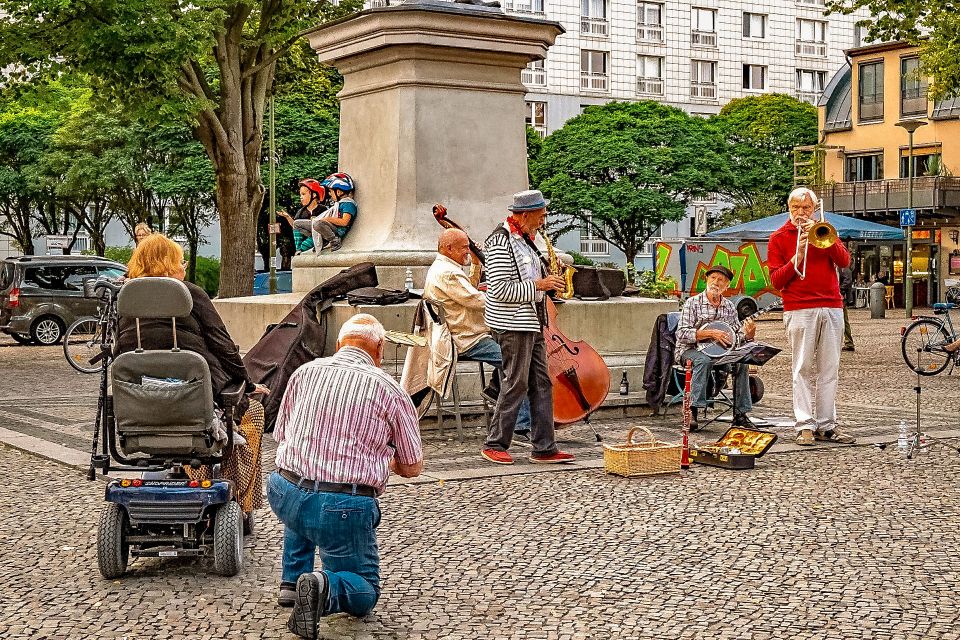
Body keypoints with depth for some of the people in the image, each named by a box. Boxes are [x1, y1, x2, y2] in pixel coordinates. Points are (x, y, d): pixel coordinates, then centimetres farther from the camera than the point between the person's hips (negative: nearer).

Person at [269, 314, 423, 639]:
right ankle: (326, 589, -18)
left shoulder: (304, 372, 9)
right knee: (365, 594, 16)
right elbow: (412, 467, 9)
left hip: (283, 496, 4)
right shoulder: (389, 390, 0)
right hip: (344, 508, -4)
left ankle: (292, 581, 28)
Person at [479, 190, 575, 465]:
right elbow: (500, 289, -22)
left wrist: (548, 277, 13)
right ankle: (495, 445, 7)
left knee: (541, 383, 8)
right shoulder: (500, 242, -15)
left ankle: (545, 448, 11)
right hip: (513, 325, -10)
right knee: (516, 384, -4)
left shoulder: (523, 239, 16)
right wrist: (538, 285, -19)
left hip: (531, 322, 10)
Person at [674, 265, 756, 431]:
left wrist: (748, 334, -13)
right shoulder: (693, 303, -5)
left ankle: (740, 414, -14)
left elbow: (736, 338, 10)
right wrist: (710, 333, -22)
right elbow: (681, 334, -15)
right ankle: (693, 411, -36)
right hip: (689, 350, -4)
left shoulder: (729, 307, 10)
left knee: (741, 363, -20)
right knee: (705, 361, -36)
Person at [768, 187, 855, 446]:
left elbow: (845, 261, 2)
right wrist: (797, 257, -12)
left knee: (829, 369, 2)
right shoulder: (779, 238, 9)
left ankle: (826, 425, 5)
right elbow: (776, 280, 1)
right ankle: (805, 426, -5)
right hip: (799, 310, -3)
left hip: (832, 308, 3)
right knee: (803, 369, -6)